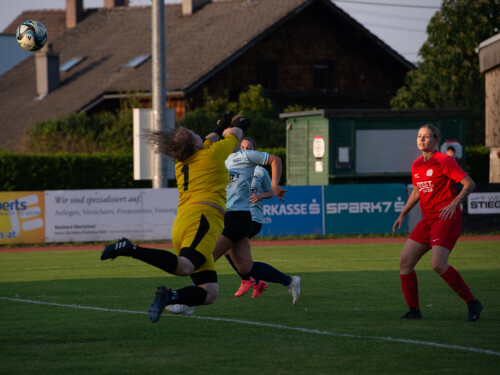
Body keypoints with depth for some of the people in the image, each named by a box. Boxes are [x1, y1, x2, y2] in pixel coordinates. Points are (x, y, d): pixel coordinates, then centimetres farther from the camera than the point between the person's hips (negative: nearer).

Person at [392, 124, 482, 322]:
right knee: (405, 260, -2)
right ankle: (413, 310, 7)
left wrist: (454, 203, -23)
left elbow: (469, 184, -10)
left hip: (446, 218, -8)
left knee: (438, 264, -21)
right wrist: (402, 214, 24)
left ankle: (472, 303, -6)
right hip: (427, 219, 8)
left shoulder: (444, 161, -9)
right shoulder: (416, 165, 13)